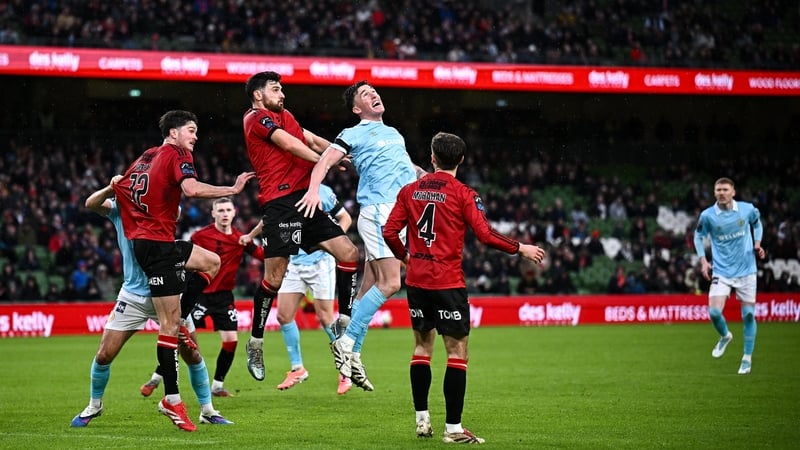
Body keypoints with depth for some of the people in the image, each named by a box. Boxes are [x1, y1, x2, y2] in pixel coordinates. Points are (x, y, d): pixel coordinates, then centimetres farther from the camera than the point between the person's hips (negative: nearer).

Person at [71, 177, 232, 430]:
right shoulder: (119, 209, 1)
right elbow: (91, 204, -15)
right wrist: (110, 189, -34)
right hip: (133, 295, 1)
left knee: (192, 354, -2)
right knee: (104, 355, -3)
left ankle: (208, 411, 14)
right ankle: (94, 406, 22)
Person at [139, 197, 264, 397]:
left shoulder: (240, 239, 0)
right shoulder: (201, 236, -9)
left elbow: (264, 255, -6)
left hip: (223, 296, 3)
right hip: (199, 293, -3)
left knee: (231, 340, -4)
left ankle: (217, 386, 13)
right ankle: (156, 378, 8)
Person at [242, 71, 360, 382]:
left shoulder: (284, 117, 25)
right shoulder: (257, 118, -2)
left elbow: (313, 141, 18)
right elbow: (290, 144, -11)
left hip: (304, 200, 9)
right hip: (279, 202, -9)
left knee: (348, 254, -1)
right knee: (275, 277, -8)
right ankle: (256, 342, 7)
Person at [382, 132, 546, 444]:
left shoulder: (410, 191, 5)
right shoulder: (463, 194, -8)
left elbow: (389, 232, 4)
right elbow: (486, 235, -15)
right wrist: (521, 249, -2)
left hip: (416, 280, 5)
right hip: (448, 283, -5)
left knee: (422, 346, 17)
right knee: (457, 351, -1)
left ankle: (422, 420, 18)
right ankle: (453, 428, -5)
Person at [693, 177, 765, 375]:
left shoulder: (747, 209, -6)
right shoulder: (707, 215, -9)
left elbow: (757, 223, 16)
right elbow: (698, 236, 7)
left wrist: (757, 244, 1)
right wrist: (703, 260, -4)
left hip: (746, 270, 1)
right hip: (721, 271, -1)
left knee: (748, 314, 0)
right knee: (714, 312, -14)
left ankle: (747, 358, 16)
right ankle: (725, 336, 21)